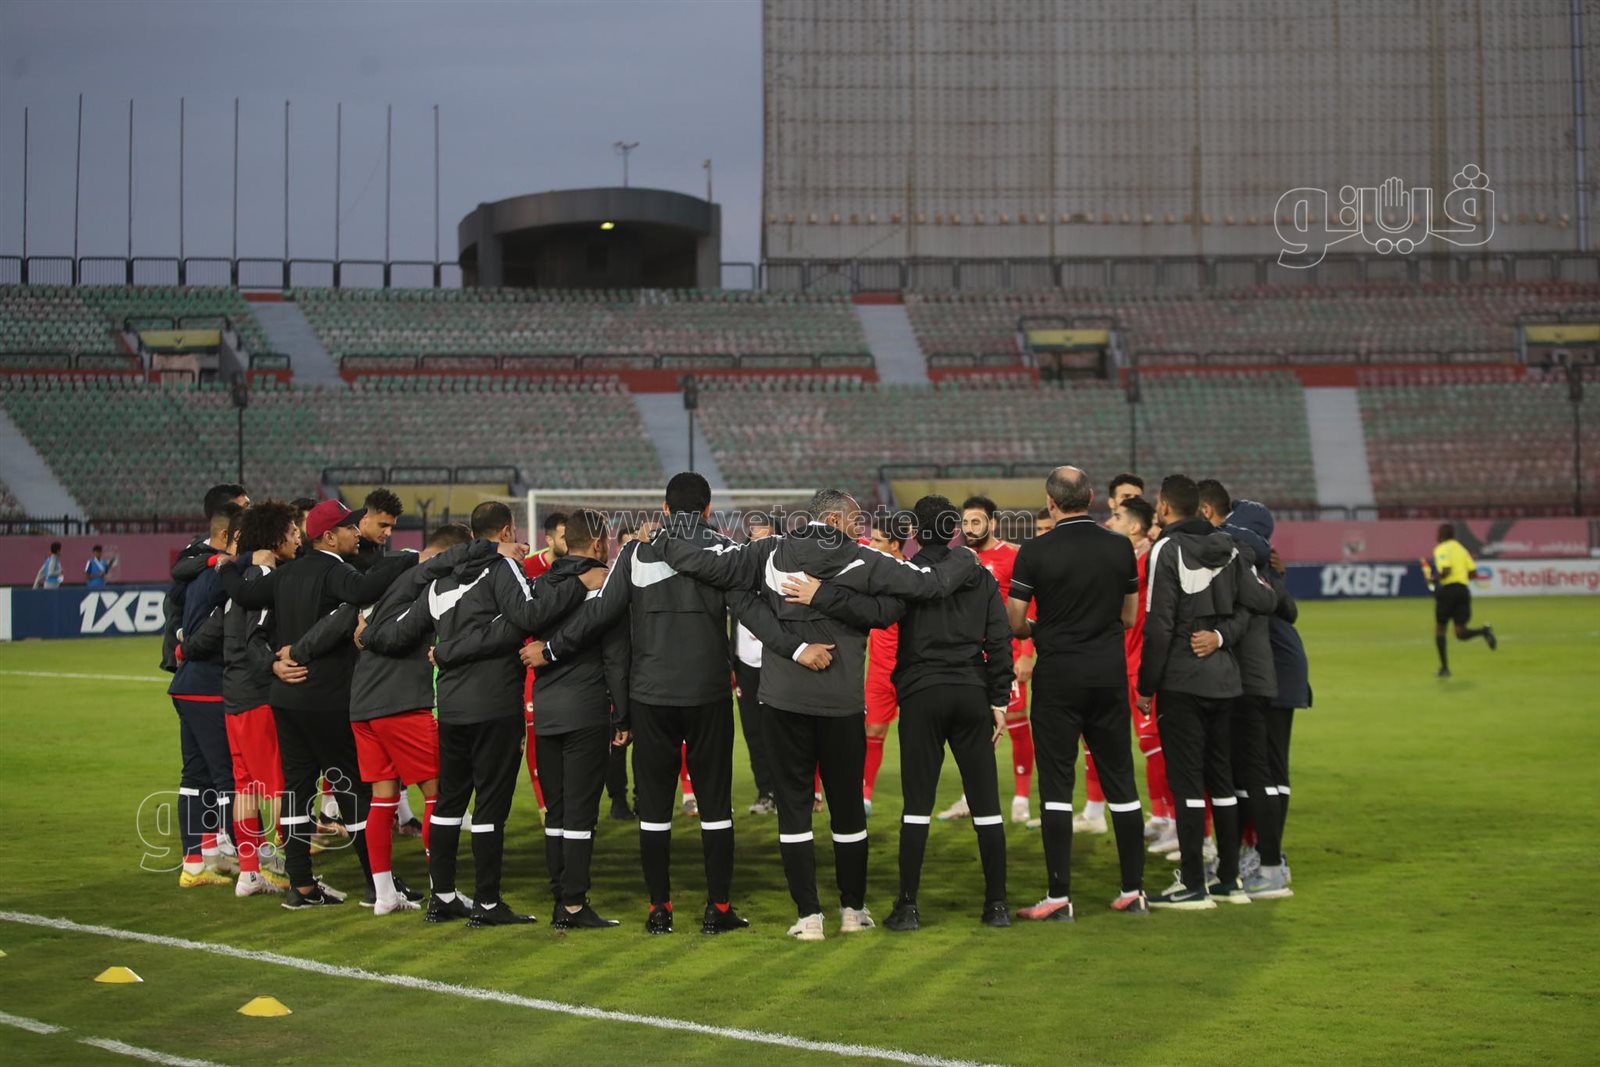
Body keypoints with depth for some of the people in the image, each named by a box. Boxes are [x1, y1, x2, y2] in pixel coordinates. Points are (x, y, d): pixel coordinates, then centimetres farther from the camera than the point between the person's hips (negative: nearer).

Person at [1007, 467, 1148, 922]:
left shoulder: (1036, 552, -9)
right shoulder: (1120, 547, 2)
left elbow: (1014, 624, -5)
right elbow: (1129, 616, 10)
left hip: (1059, 676, -3)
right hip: (1110, 672, 3)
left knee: (1056, 783, 0)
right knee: (1120, 780, 10)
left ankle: (1059, 896, -1)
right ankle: (1133, 889, 14)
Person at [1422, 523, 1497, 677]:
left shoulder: (1441, 549, -3)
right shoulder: (1461, 548, 19)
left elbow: (1446, 570, -19)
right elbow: (1473, 573, 13)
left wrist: (1434, 578, -2)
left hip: (1447, 590, -6)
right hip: (1463, 590, 6)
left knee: (1439, 629, 10)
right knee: (1461, 633, 3)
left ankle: (1444, 667, 8)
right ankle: (1484, 631, -25)